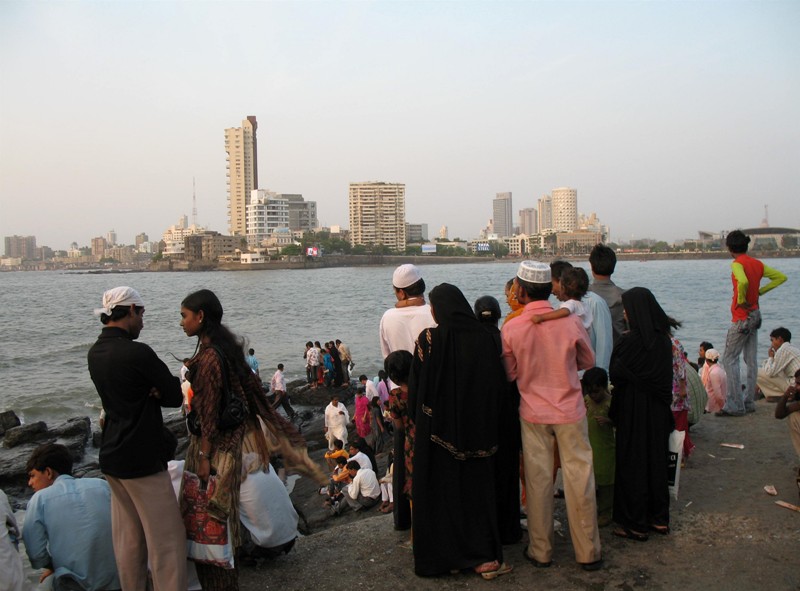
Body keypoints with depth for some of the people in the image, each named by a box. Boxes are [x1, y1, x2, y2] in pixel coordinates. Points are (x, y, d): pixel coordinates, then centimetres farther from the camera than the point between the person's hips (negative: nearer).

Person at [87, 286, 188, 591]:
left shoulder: (95, 353, 6)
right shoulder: (138, 353, -21)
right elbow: (175, 396, -14)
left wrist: (151, 391, -7)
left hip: (112, 458, 9)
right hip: (142, 460, -9)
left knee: (127, 537, 18)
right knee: (167, 537, 0)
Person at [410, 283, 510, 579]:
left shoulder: (428, 338, -12)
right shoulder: (484, 337, -4)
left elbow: (416, 384, -8)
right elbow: (498, 385, 0)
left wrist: (417, 417, 7)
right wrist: (486, 418, 11)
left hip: (437, 427, -3)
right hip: (478, 429, 3)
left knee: (440, 490, 10)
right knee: (477, 487, 13)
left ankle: (444, 556, 19)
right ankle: (485, 556, 17)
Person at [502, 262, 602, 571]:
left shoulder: (511, 329, -12)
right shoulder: (571, 322, -11)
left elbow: (509, 374, 1)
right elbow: (588, 362, 5)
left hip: (532, 413, 0)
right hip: (570, 411, 0)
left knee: (537, 480, 10)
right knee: (578, 479, 9)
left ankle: (541, 551, 21)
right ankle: (588, 553, 20)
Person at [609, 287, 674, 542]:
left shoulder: (630, 341, -20)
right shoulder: (663, 339, 1)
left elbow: (615, 375, -12)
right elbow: (666, 376, 9)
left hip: (634, 411, -7)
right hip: (658, 410, 7)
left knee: (632, 465, 4)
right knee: (656, 461, 17)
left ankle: (635, 525, 14)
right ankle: (659, 518, 28)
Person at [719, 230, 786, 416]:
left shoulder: (737, 264, -15)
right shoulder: (757, 264, 9)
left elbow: (743, 282, -35)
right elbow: (781, 277, 16)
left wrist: (741, 301, -19)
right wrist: (760, 291, 8)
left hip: (742, 318, -8)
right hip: (755, 315, 8)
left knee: (730, 359, -4)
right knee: (751, 360, 11)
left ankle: (735, 405, -5)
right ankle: (749, 402, 17)